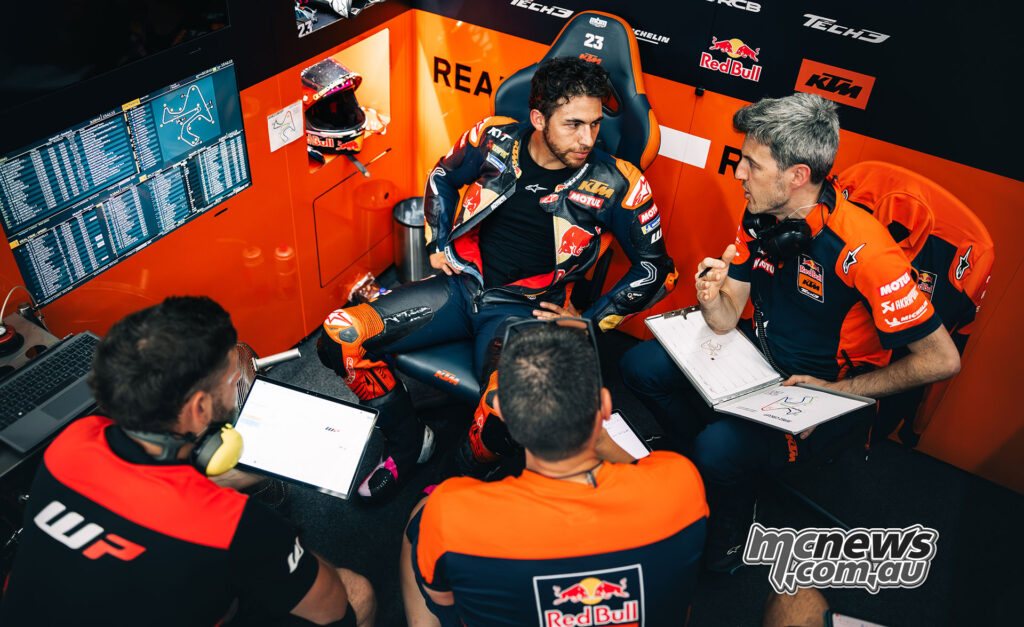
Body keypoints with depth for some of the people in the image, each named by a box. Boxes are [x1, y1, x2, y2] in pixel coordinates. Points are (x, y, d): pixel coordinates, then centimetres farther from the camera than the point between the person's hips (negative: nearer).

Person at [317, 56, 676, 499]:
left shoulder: (615, 185, -9)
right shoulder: (494, 140, -3)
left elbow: (657, 270, -1)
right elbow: (442, 177, 19)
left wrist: (588, 324, -5)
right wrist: (437, 244, 10)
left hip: (525, 311, -3)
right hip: (461, 285, 4)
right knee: (338, 338, -12)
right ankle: (410, 441, 10)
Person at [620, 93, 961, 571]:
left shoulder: (860, 249, -30)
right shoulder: (760, 217, -7)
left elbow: (942, 359, -25)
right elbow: (727, 321, -2)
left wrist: (835, 391, -20)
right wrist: (711, 300, -26)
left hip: (833, 390, -7)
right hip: (762, 355, 7)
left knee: (721, 448, -30)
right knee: (640, 366, -3)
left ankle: (730, 533, 5)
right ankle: (700, 465, 18)